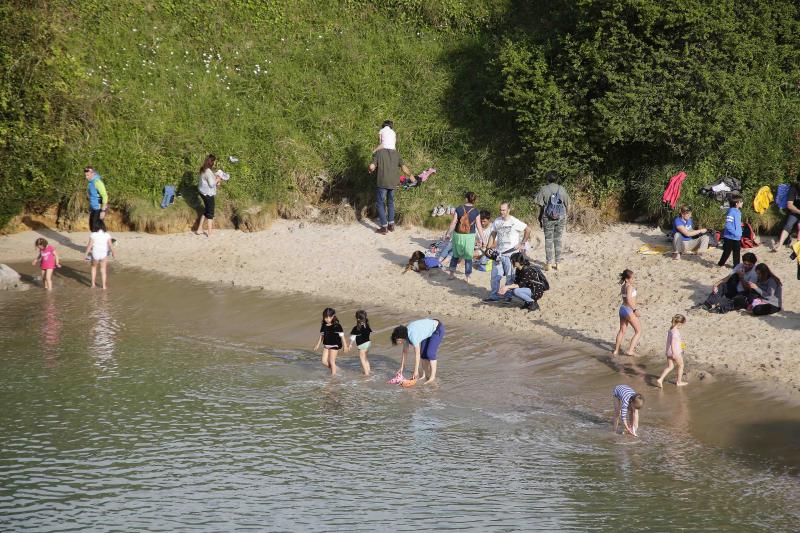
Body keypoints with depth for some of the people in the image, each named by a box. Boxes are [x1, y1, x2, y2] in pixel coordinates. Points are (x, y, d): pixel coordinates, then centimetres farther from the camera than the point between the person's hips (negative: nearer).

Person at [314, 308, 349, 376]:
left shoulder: (337, 326, -14)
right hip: (326, 345, 6)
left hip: (334, 345, -6)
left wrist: (345, 345, -9)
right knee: (324, 362, 3)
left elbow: (342, 336, -10)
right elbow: (321, 335, 14)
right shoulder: (324, 326, 4)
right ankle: (334, 369, 26)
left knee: (331, 361, -2)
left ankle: (333, 374, 12)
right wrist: (318, 345, 15)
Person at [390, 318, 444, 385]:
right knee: (423, 352, 4)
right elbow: (405, 352, 1)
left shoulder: (413, 336, -34)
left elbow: (417, 354, -30)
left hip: (437, 329, -9)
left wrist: (416, 371, -24)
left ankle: (432, 377, -11)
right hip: (428, 330, 9)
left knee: (430, 353, -15)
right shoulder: (405, 334, -8)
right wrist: (401, 368, 4)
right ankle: (425, 374, 11)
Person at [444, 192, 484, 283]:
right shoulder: (476, 212, -8)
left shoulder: (458, 209, -7)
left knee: (455, 254, 19)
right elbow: (479, 226, -6)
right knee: (468, 256, 9)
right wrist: (483, 239, 1)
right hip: (470, 236, -1)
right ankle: (467, 276, 12)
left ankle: (452, 273, 22)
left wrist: (448, 233, 6)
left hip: (458, 235, 1)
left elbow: (453, 223, -5)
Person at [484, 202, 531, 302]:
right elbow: (493, 235, 15)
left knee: (510, 276, 2)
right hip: (498, 253, 5)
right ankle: (494, 295, 11)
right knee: (495, 275, 4)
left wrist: (522, 243, -5)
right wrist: (488, 248, 8)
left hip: (511, 253, -5)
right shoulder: (496, 221, 5)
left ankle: (508, 296, 13)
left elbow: (528, 230, -4)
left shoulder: (514, 222, -10)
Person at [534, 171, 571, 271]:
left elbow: (540, 206, -7)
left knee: (548, 240, 6)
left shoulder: (544, 189, -6)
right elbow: (568, 205, 3)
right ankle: (557, 263, 14)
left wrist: (540, 218, 3)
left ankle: (549, 264, 6)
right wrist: (565, 216, 17)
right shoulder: (562, 189, 2)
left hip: (548, 218, -2)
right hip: (561, 218, 2)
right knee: (558, 240, 11)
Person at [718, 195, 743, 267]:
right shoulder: (731, 212, -20)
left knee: (737, 252, 12)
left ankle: (736, 265, 20)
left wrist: (740, 233, 14)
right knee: (727, 252, 4)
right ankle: (721, 263, 18)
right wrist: (735, 233, -23)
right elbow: (728, 225, -26)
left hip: (737, 237, 8)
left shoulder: (738, 212, 8)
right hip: (730, 237, -8)